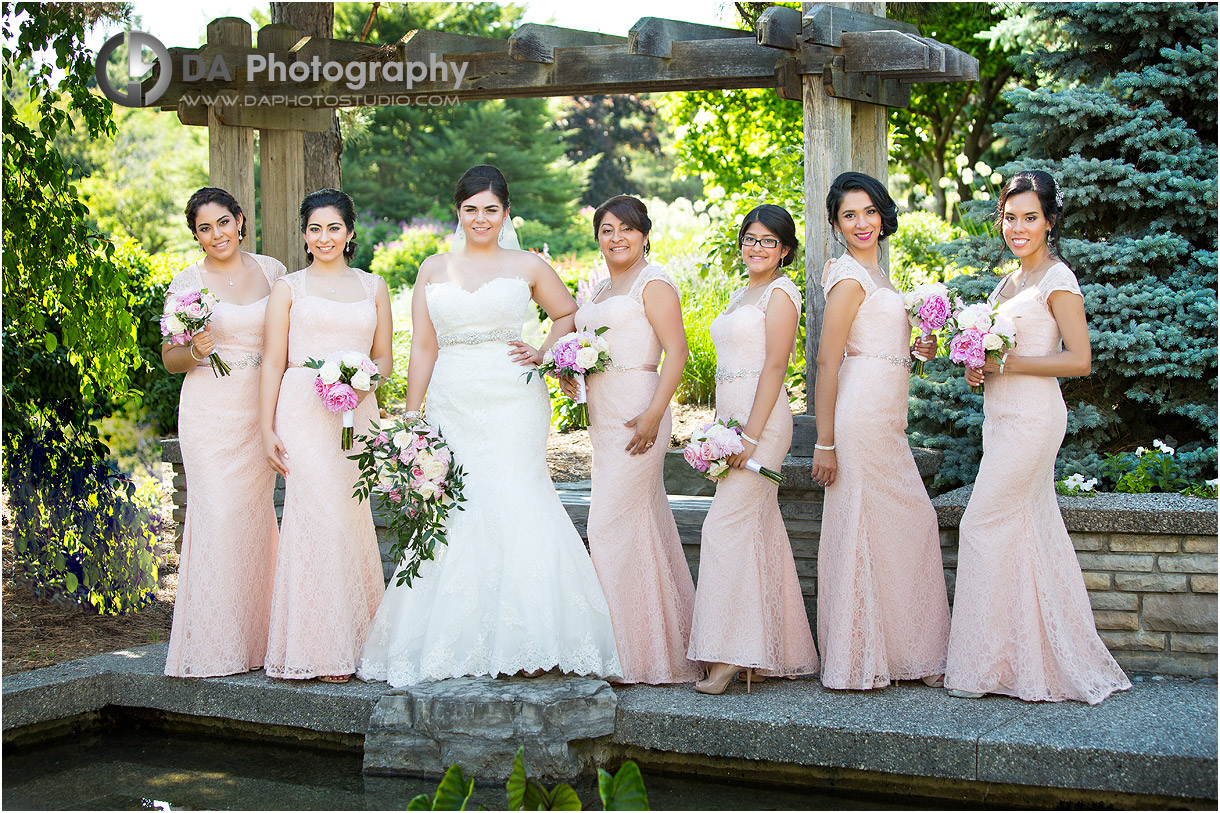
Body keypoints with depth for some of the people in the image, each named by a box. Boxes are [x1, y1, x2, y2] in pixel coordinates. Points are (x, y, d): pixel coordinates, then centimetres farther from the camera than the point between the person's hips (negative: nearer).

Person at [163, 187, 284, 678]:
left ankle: (254, 638, 14)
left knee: (256, 514, 5)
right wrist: (196, 351, -18)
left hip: (262, 412, 3)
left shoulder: (271, 271, 8)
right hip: (210, 412, -3)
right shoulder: (187, 283, 0)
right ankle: (213, 646, -1)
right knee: (217, 515, -8)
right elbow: (170, 360, 4)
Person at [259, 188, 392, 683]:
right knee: (321, 515, -11)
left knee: (349, 517, 0)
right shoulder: (289, 288, 9)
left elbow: (385, 359, 16)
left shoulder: (372, 287, 16)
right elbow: (273, 363, 4)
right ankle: (323, 649, -7)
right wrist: (267, 429, -3)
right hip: (304, 411, -3)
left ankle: (354, 640, 8)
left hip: (356, 413, 3)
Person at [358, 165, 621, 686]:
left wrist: (543, 354, 3)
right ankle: (458, 646, 4)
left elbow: (568, 314, 21)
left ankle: (528, 643, -6)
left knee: (513, 507, -11)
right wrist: (410, 417, 7)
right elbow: (423, 347, 11)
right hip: (451, 405, 2)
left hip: (512, 404, -2)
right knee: (454, 518, -2)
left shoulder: (527, 266, 7)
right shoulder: (434, 269, 12)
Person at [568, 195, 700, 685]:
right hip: (604, 419, 9)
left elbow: (677, 352, -14)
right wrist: (572, 375, 8)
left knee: (613, 526, -10)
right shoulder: (603, 290, 20)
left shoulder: (653, 283, -6)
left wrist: (653, 415, -22)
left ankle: (635, 651, -2)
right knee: (645, 526, 11)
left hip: (636, 415, -9)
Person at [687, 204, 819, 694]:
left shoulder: (780, 293, -6)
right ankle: (770, 654, 12)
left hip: (761, 419, -9)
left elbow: (774, 367, -13)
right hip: (732, 420, 9)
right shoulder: (740, 295, 21)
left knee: (729, 524, -13)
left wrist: (750, 436, -19)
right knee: (757, 530, 8)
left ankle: (732, 656, -11)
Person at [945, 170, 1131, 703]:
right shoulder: (1008, 284, 16)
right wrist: (979, 369, 4)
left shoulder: (1057, 279, -9)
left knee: (985, 527, -8)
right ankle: (1033, 662, 14)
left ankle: (985, 663, 1)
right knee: (1029, 531, 9)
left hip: (1032, 416, -9)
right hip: (1002, 416, 9)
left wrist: (1006, 363, -17)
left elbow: (1079, 360, -15)